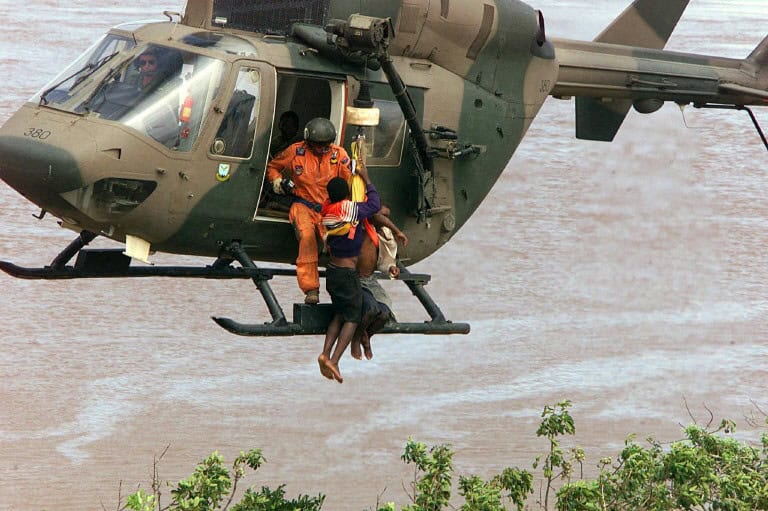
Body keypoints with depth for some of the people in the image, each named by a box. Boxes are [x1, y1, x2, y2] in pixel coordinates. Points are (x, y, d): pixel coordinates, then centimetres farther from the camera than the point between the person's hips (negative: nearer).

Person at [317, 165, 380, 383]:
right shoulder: (350, 209, -17)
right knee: (352, 318, 1)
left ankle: (326, 353, 0)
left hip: (332, 269, 7)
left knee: (339, 314, 18)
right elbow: (374, 204, 0)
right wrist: (366, 178, 8)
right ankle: (334, 361, -13)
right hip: (347, 273, -7)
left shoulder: (327, 209, 2)